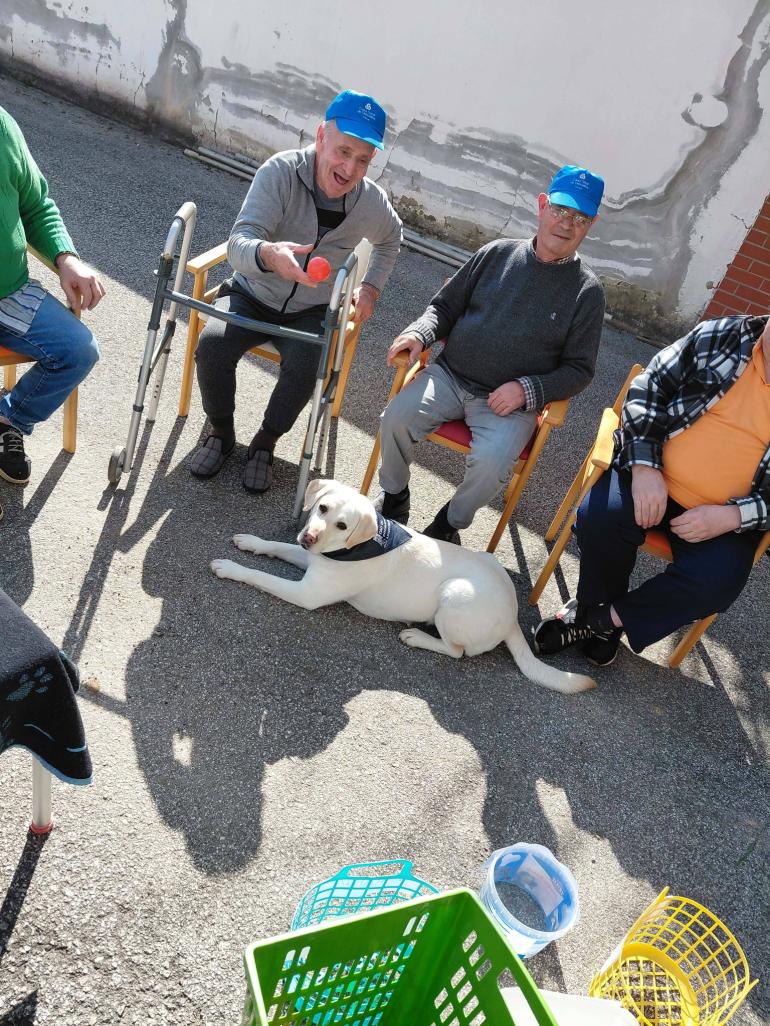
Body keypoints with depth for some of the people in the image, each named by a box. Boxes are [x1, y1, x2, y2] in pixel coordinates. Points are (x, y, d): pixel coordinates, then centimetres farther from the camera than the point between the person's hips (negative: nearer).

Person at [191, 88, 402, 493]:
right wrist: (268, 255, -54)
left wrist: (371, 286, 3)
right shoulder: (280, 172, -21)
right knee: (212, 344, -27)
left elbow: (390, 241, 17)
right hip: (251, 294, 0)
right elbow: (238, 245, -31)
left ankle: (265, 444, -1)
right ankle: (221, 432, 2)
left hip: (310, 312, 1)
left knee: (305, 369, -29)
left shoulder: (373, 203, -10)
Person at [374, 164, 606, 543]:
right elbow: (444, 305, 13)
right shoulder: (497, 253, 5)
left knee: (490, 463, -28)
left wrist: (526, 389, -15)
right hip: (449, 376, 3)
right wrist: (419, 333, -9)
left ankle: (450, 523, 4)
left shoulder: (587, 291, 0)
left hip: (512, 402, -2)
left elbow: (579, 369, 1)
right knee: (396, 417, -21)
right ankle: (394, 497, 8)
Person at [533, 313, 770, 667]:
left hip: (725, 517, 0)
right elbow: (648, 388, -1)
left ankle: (610, 617, -3)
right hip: (653, 479, 1)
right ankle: (595, 602, 2)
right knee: (601, 517, -28)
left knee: (714, 583, -26)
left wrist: (733, 516, -19)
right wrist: (644, 467, -14)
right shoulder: (718, 337, -2)